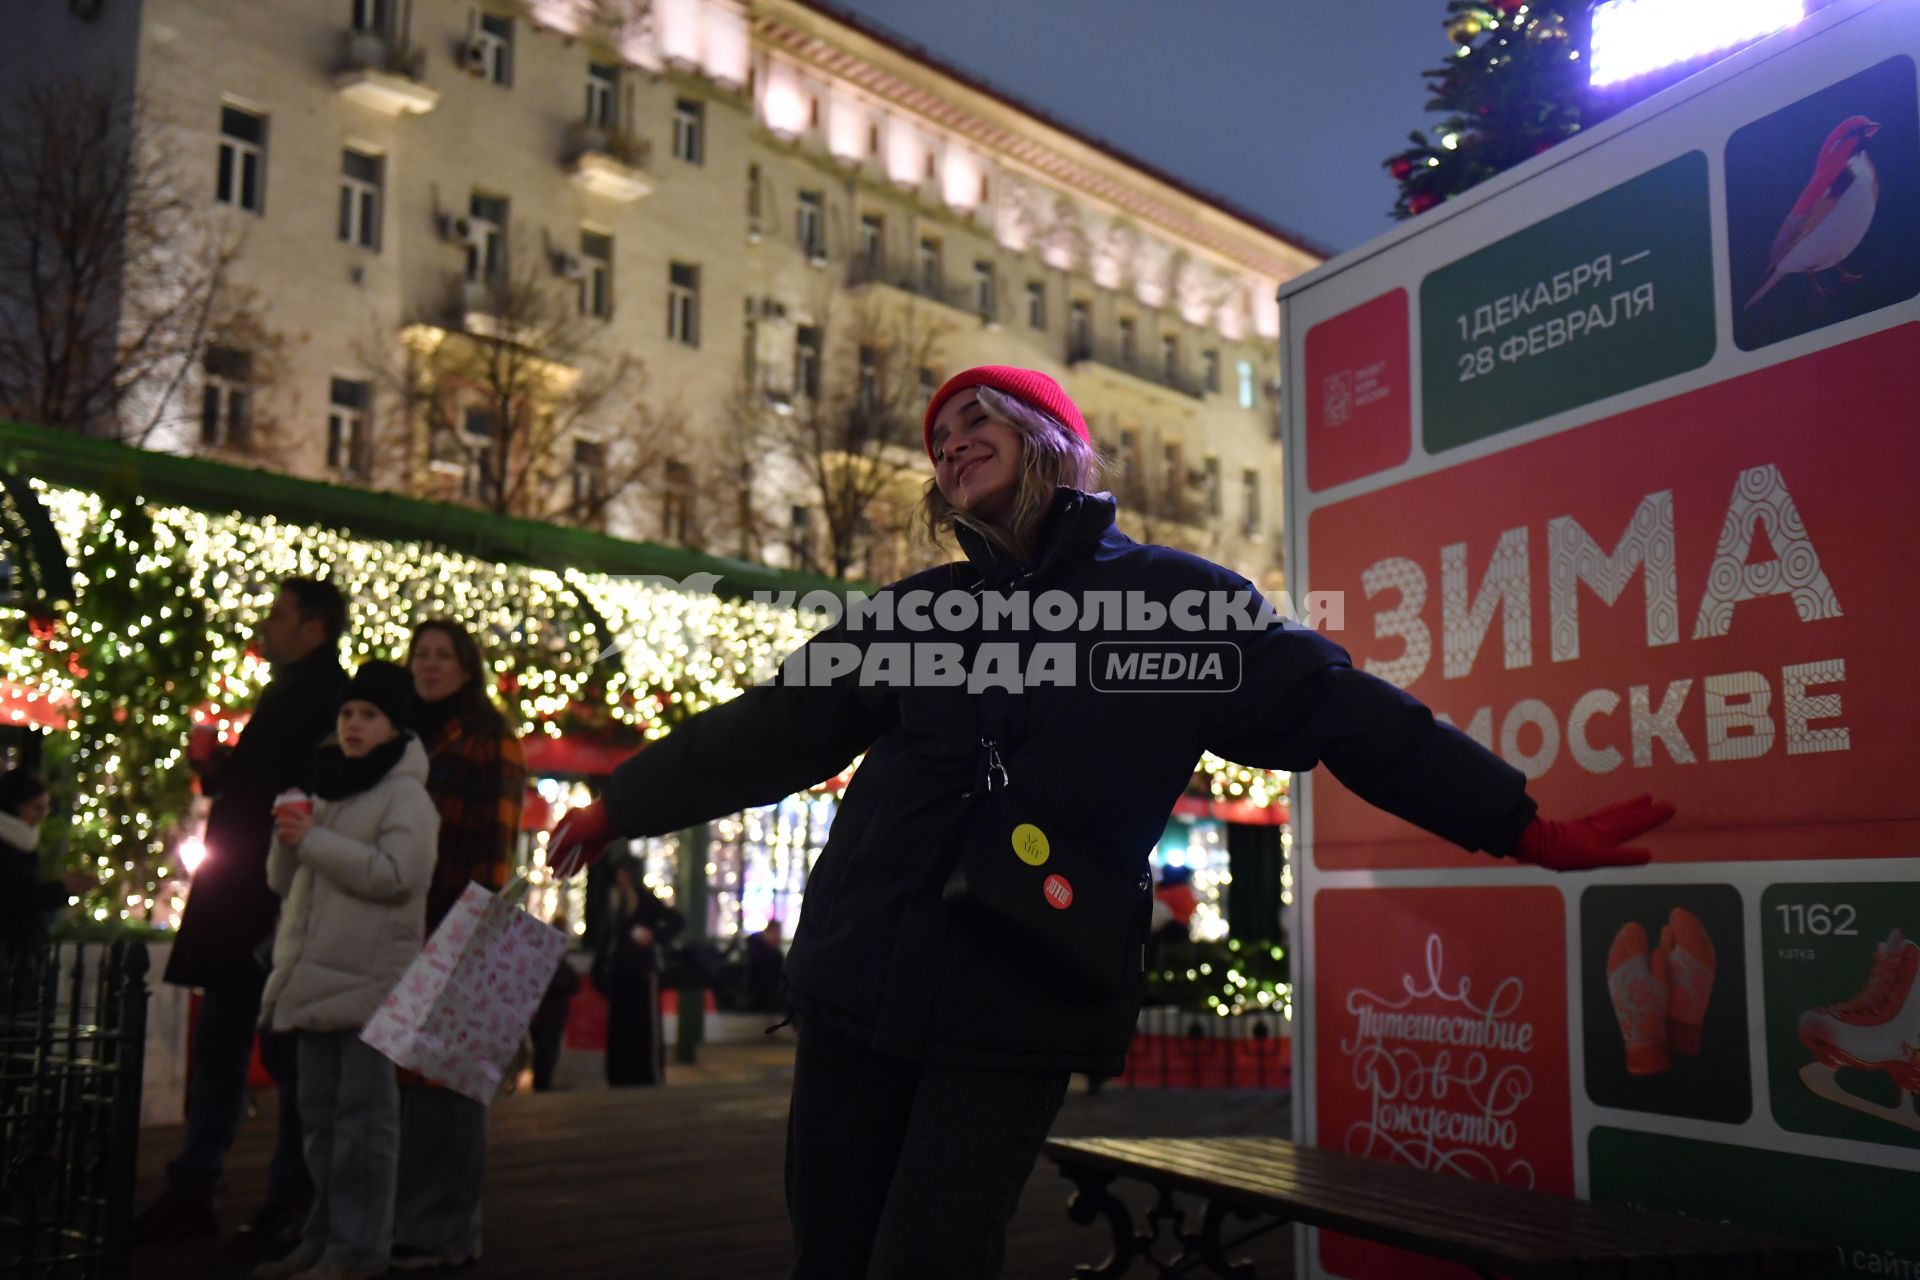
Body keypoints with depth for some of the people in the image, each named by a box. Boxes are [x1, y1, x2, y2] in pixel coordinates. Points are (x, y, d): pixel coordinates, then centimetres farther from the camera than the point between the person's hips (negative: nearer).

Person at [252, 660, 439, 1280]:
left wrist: (313, 839, -16)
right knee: (320, 1113, 12)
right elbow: (283, 881, 20)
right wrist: (288, 839, -1)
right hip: (316, 978, 8)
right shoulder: (326, 790, 20)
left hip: (371, 977, -8)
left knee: (363, 1116, -7)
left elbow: (396, 874, -18)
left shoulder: (405, 794, -3)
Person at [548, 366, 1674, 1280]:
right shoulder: (918, 610, 11)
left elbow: (1345, 714, 0)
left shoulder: (1173, 599, 2)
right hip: (857, 990, 4)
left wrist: (1523, 826, -3)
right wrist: (625, 804, 18)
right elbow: (775, 727, 16)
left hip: (1020, 1013, -3)